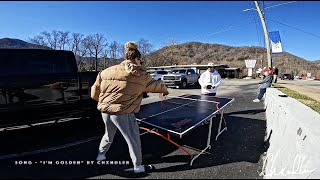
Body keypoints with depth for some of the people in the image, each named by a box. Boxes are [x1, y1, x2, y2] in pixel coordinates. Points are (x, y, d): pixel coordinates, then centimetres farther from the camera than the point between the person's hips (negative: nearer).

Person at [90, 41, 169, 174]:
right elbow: (156, 85, 11)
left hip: (105, 111, 6)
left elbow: (94, 93, 8)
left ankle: (100, 155, 51)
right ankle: (138, 166, 30)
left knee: (108, 135, 31)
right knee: (133, 140, 14)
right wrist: (165, 90, 31)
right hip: (123, 113, -5)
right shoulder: (141, 76, -6)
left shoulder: (106, 72, 3)